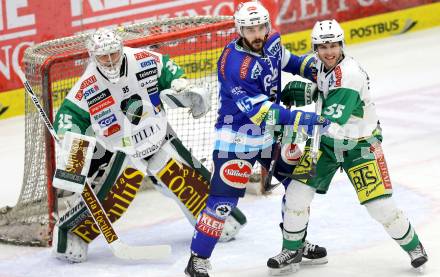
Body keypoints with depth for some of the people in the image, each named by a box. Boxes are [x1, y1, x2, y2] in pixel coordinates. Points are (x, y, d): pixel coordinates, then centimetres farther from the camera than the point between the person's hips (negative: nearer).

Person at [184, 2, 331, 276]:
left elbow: (286, 60, 18)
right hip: (238, 137, -8)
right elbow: (258, 110, -32)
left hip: (271, 131, 8)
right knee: (223, 200, -11)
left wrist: (310, 67, -1)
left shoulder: (271, 41, -6)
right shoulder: (235, 65, -29)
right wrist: (298, 119, -36)